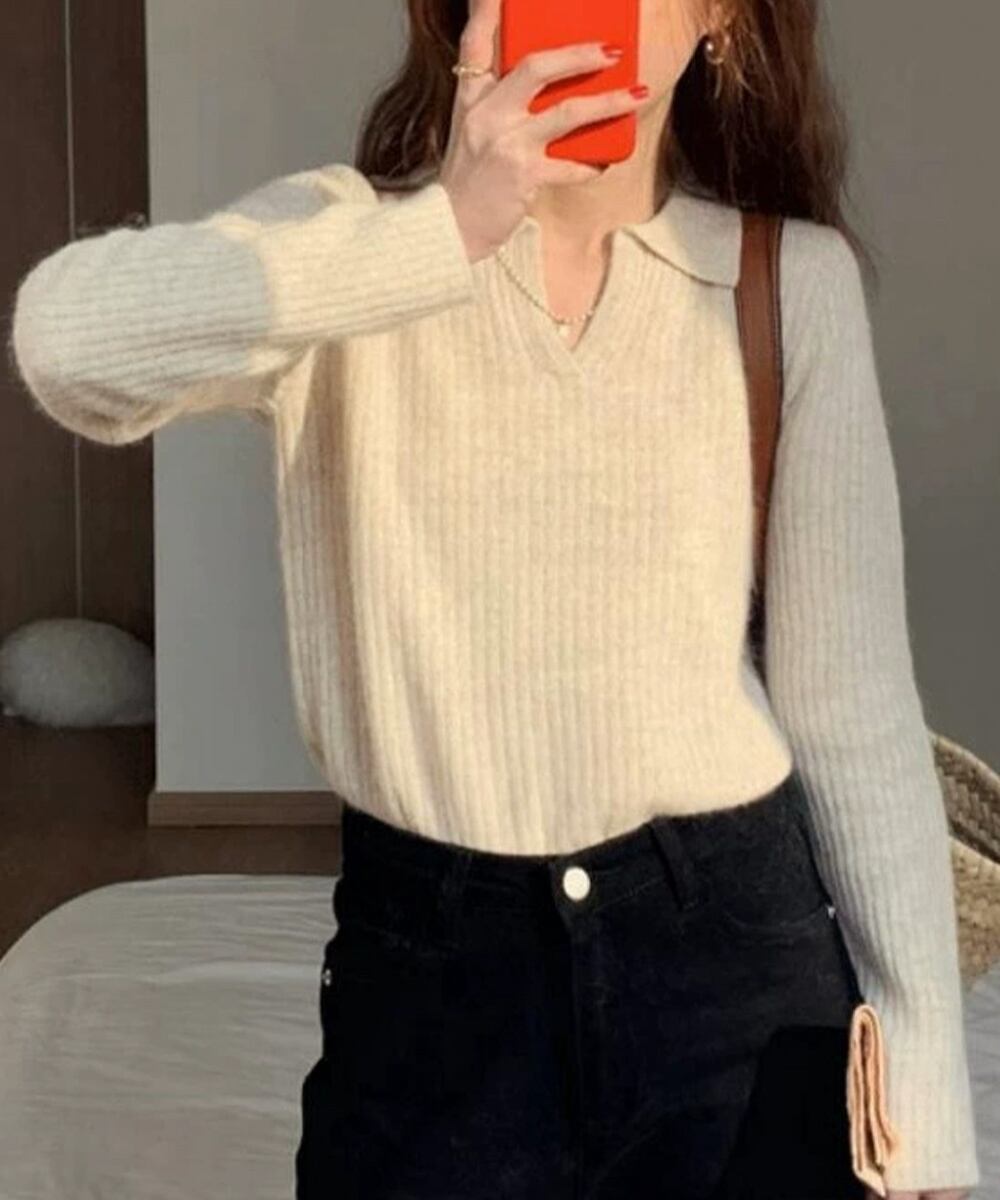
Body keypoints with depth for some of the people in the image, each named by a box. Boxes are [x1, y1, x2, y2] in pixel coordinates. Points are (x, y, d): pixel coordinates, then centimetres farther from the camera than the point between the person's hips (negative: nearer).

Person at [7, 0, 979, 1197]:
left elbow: (854, 702, 0)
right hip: (427, 968, 0)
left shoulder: (795, 278, -1)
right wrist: (451, 228, -29)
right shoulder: (351, 233, -4)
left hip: (736, 956, 1)